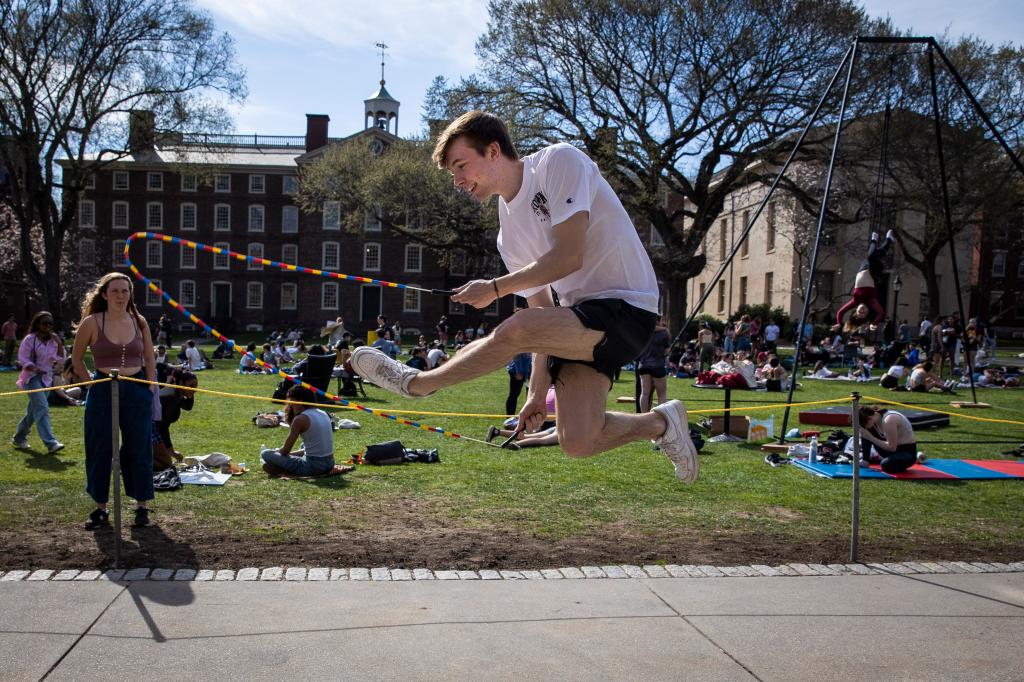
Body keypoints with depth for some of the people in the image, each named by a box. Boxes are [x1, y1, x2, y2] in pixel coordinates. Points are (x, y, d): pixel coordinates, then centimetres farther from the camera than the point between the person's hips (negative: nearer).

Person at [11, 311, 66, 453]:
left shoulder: (53, 341, 10)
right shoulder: (30, 339, -6)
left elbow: (60, 360, 4)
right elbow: (22, 358, -9)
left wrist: (59, 344, -6)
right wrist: (35, 369, -23)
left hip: (46, 379, 6)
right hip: (32, 377, -6)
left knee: (33, 411, 14)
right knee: (42, 408, -18)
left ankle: (18, 439, 31)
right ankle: (50, 443, -25)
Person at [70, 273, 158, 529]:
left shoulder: (139, 322, 3)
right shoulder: (92, 323, -4)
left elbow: (149, 359, 11)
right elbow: (76, 359, 7)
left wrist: (150, 389, 5)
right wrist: (90, 383, 0)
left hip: (137, 391, 1)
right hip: (102, 392, -1)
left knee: (139, 450, 5)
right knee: (100, 451, 6)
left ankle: (142, 507, 15)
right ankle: (100, 508, 19)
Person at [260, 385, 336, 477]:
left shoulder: (300, 419, -11)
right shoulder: (324, 414, 12)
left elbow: (285, 451, -6)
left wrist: (276, 450, 16)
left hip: (314, 467, -8)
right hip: (330, 465, 8)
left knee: (265, 454, -4)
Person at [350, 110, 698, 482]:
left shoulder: (560, 161, -10)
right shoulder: (509, 232, 11)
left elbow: (567, 257, -19)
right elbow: (542, 307, 13)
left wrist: (495, 288, -10)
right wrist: (538, 390, 7)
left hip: (626, 308, -8)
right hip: (580, 319, 8)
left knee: (515, 329, -29)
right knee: (577, 442, -8)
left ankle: (416, 382, -5)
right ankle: (659, 423, 18)